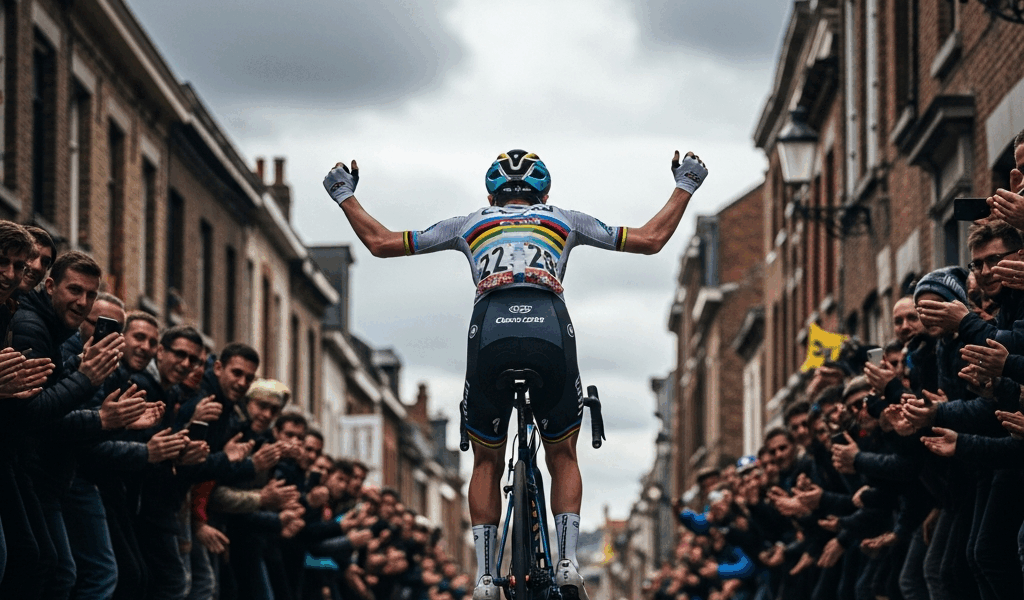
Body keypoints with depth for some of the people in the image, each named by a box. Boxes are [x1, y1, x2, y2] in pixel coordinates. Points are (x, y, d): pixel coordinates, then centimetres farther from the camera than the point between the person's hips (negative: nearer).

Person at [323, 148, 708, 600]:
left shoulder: (471, 224, 30)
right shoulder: (564, 222, 29)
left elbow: (379, 241, 33)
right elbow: (651, 239, 33)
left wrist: (344, 195, 47)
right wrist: (684, 187, 46)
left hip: (490, 336, 0)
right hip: (552, 335, 0)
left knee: (486, 463, 20)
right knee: (563, 457, 21)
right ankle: (567, 563, 3)